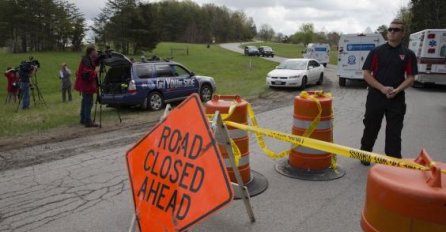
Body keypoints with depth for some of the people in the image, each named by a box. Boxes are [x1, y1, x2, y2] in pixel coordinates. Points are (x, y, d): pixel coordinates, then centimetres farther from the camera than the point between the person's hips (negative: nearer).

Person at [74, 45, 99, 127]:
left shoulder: (89, 59, 11)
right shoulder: (86, 60, -19)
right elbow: (87, 73, -26)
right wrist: (95, 73, -12)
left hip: (85, 84, 11)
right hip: (87, 84, -11)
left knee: (85, 101, 18)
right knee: (89, 102, -11)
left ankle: (83, 119, 28)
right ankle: (88, 121, -11)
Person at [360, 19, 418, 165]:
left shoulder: (408, 54, 5)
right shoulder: (377, 51, 1)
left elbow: (411, 78, 2)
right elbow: (366, 74, -3)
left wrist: (397, 90, -16)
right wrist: (382, 88, -15)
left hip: (397, 99, 1)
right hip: (375, 97, -1)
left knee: (394, 132, 4)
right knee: (370, 129, 9)